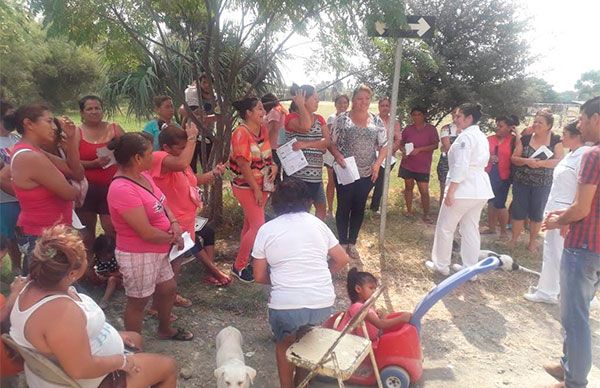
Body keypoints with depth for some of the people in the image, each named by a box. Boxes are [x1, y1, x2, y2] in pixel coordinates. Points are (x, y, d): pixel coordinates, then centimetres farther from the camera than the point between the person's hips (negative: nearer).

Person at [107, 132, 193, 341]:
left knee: (168, 288, 24)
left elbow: (162, 203, 10)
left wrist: (174, 223, -9)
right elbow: (147, 233, -29)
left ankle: (165, 329, 48)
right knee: (138, 301, 10)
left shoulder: (143, 175, -2)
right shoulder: (123, 190, -30)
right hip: (138, 256, -9)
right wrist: (173, 237, -11)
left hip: (158, 250, 9)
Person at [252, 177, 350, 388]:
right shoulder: (317, 223, 8)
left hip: (285, 305, -2)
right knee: (304, 333, 33)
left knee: (284, 343, 28)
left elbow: (259, 276, 5)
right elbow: (342, 259, 13)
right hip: (324, 304, 3)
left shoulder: (266, 230, 2)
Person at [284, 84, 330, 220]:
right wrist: (300, 105, -19)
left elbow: (327, 141, -3)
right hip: (297, 174, -6)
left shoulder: (319, 119, 11)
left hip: (315, 174, 7)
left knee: (322, 207, 15)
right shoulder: (291, 117, -8)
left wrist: (306, 144, -18)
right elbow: (305, 127, -30)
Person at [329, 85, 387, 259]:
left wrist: (378, 163, -7)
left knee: (359, 208, 12)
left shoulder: (377, 121, 4)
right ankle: (342, 242, 22)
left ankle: (352, 243, 27)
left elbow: (384, 146, 7)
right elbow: (331, 142, -3)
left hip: (367, 173, 3)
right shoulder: (342, 119, -4)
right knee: (344, 207, 6)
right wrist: (337, 155, -21)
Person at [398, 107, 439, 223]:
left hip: (423, 166, -3)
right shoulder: (408, 129, 4)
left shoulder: (431, 129, -3)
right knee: (408, 187, 11)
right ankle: (409, 211, 23)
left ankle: (426, 214, 8)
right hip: (407, 164, 3)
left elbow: (435, 145, -8)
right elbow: (401, 144, 11)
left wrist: (419, 149, -19)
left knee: (424, 191, -4)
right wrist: (403, 150, -11)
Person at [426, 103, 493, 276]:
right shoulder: (482, 137, 14)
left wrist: (450, 191, -19)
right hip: (480, 190, 9)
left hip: (464, 189, -9)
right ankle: (470, 268, 21)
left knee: (445, 228, 6)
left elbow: (460, 166, -21)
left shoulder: (466, 136, -15)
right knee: (471, 230, 14)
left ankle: (441, 265, 17)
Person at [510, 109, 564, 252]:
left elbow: (559, 161, -10)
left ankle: (532, 241, 24)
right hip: (521, 182, 1)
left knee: (537, 213, 8)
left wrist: (541, 163, -24)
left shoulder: (555, 140, -3)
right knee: (518, 211, 6)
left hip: (543, 185, -1)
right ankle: (514, 239, 21)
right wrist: (526, 161, -19)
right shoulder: (525, 139, 1)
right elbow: (513, 158, 0)